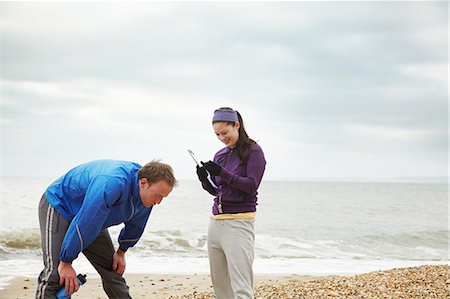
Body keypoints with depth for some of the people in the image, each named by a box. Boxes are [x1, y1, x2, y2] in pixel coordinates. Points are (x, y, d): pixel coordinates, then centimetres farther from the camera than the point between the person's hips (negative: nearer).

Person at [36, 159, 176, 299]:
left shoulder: (147, 192, -13)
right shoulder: (112, 184, -41)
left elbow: (135, 225, 8)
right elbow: (83, 224, -38)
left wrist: (121, 252, 12)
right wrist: (66, 263, -31)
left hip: (92, 219, 8)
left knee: (113, 270, 4)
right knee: (55, 274, -21)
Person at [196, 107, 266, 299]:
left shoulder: (253, 152, -3)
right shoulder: (220, 155, 15)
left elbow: (252, 186, -12)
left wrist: (222, 173, -19)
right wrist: (205, 180, 0)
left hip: (239, 223, -7)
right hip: (216, 222, 7)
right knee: (219, 283, 10)